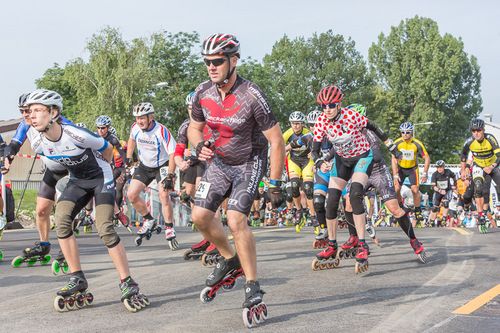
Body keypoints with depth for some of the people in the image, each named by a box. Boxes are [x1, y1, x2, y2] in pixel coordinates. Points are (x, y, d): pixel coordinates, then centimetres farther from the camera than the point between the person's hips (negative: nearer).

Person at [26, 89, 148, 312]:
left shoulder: (76, 135, -30)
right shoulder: (38, 145, -13)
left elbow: (107, 149, -10)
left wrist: (97, 169, 6)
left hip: (101, 178, -5)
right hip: (77, 181, 5)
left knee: (105, 229, -18)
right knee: (61, 220, -16)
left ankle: (128, 285, -10)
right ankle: (77, 280, -6)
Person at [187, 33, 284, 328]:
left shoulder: (252, 96, -27)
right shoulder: (203, 93, -10)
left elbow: (277, 140, -21)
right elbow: (194, 127, 9)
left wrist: (275, 185, -20)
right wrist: (199, 146, -15)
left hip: (249, 162, -6)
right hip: (219, 161, 6)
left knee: (236, 219, -21)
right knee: (200, 216, -5)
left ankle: (254, 293, -11)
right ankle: (230, 261, 23)